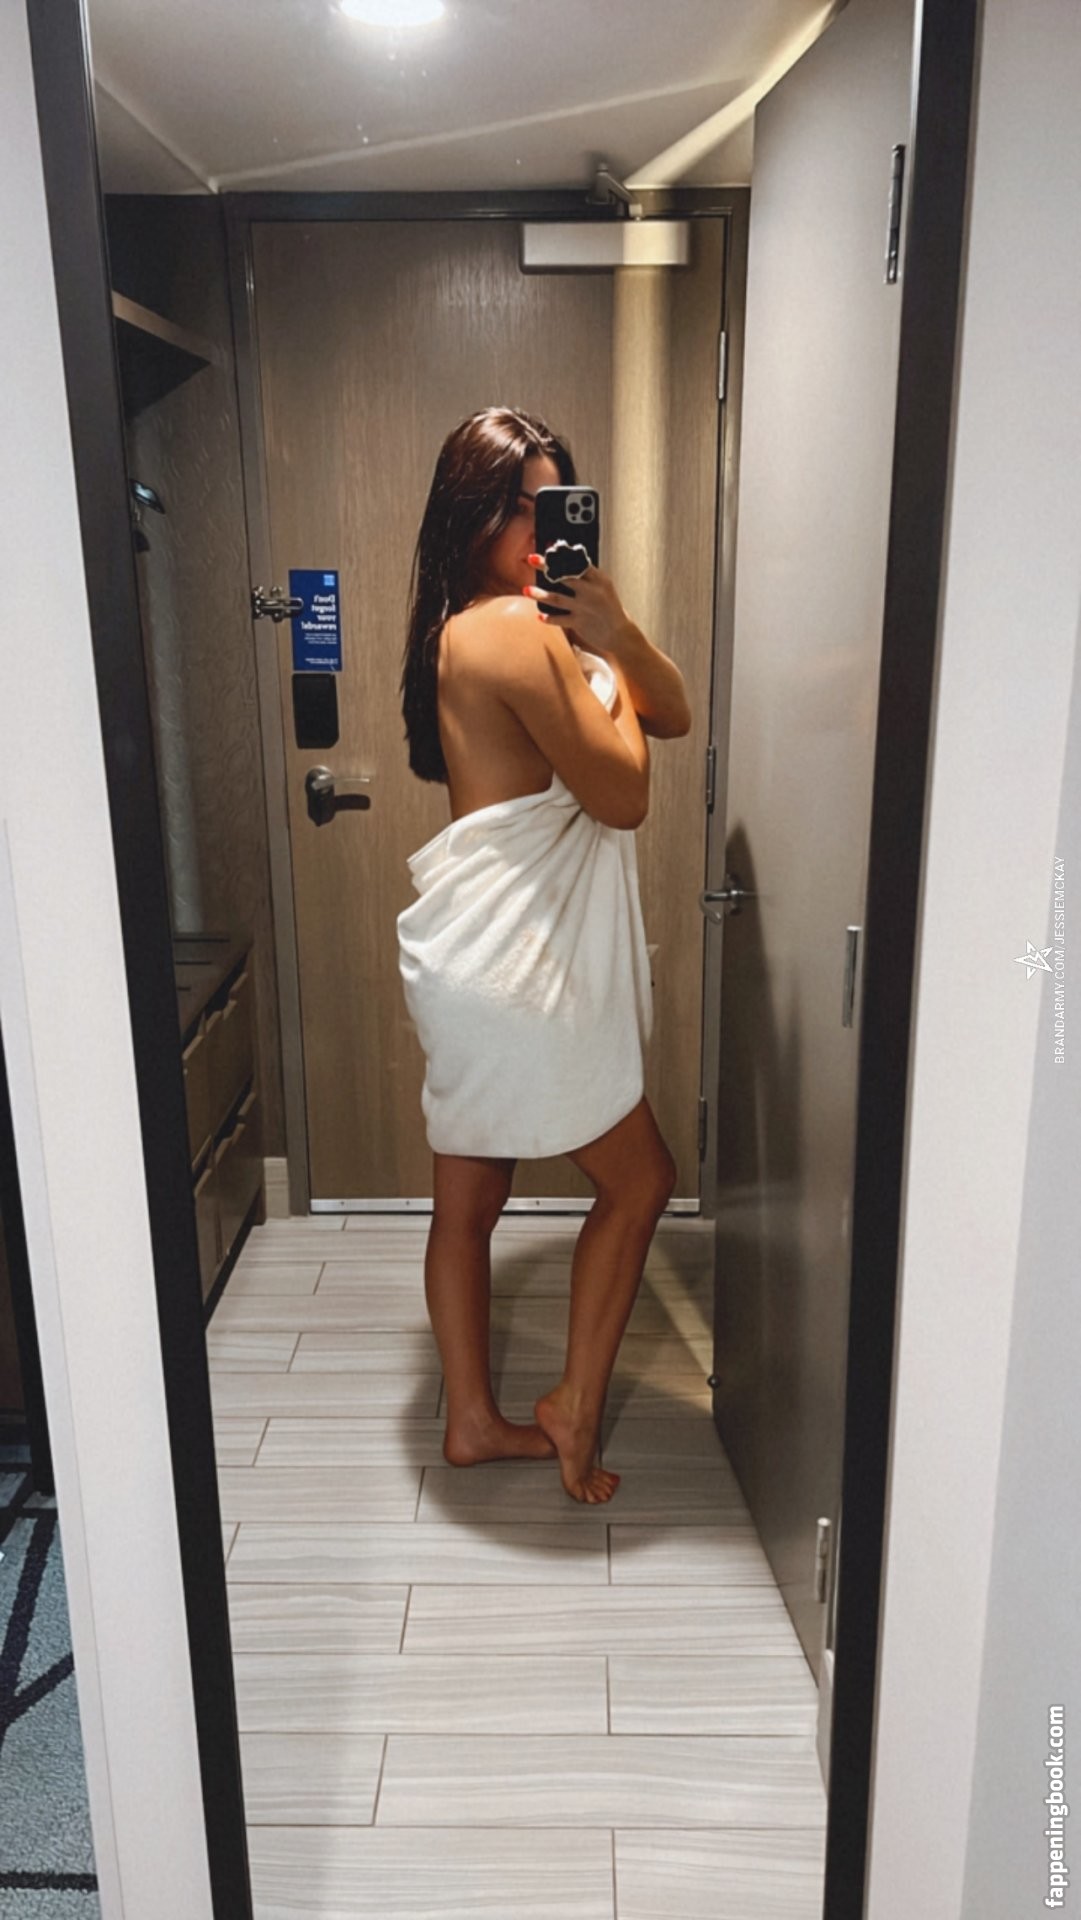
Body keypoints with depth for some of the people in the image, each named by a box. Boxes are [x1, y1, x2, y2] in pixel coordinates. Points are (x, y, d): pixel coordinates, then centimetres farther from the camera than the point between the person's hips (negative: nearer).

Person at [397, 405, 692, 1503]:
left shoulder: (473, 627, 15)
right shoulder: (518, 630, -17)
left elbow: (674, 716, 13)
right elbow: (623, 795, -15)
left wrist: (616, 634, -6)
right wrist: (605, 665, -2)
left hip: (484, 957, 10)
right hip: (516, 963, -10)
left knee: (468, 1202, 16)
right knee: (637, 1179, 8)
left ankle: (473, 1421, 31)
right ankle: (574, 1407, 20)